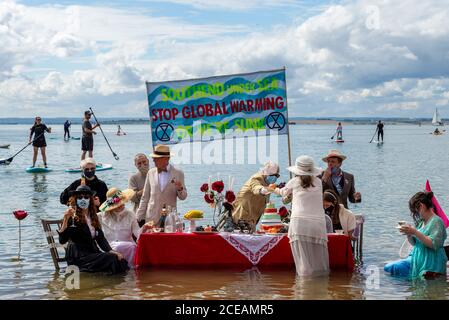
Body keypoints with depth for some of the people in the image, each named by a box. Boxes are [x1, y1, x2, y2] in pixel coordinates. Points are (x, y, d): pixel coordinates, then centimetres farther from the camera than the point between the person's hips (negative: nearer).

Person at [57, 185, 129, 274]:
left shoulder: (93, 217, 17)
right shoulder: (73, 217, -5)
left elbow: (101, 238, 14)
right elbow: (62, 241, -15)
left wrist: (111, 251, -3)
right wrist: (66, 219, -27)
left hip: (93, 253, 6)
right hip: (78, 257, -6)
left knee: (120, 260, -20)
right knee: (112, 259, -26)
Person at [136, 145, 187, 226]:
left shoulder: (178, 173, 1)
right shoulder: (151, 172, 7)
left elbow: (183, 197, 6)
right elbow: (145, 197, 11)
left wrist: (180, 189, -16)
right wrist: (139, 218, 6)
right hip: (152, 218, 2)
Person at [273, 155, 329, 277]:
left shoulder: (295, 182, 5)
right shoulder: (318, 182, 10)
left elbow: (283, 192, 24)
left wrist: (274, 189, 49)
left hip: (299, 222, -2)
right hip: (318, 222, 2)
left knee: (303, 261, -1)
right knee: (318, 261, 3)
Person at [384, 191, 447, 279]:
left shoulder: (436, 221, -11)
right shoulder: (421, 222, 13)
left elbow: (433, 244, -23)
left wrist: (415, 232, -25)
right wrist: (409, 234, -1)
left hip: (429, 264, -9)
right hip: (416, 258, 9)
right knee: (388, 268, -7)